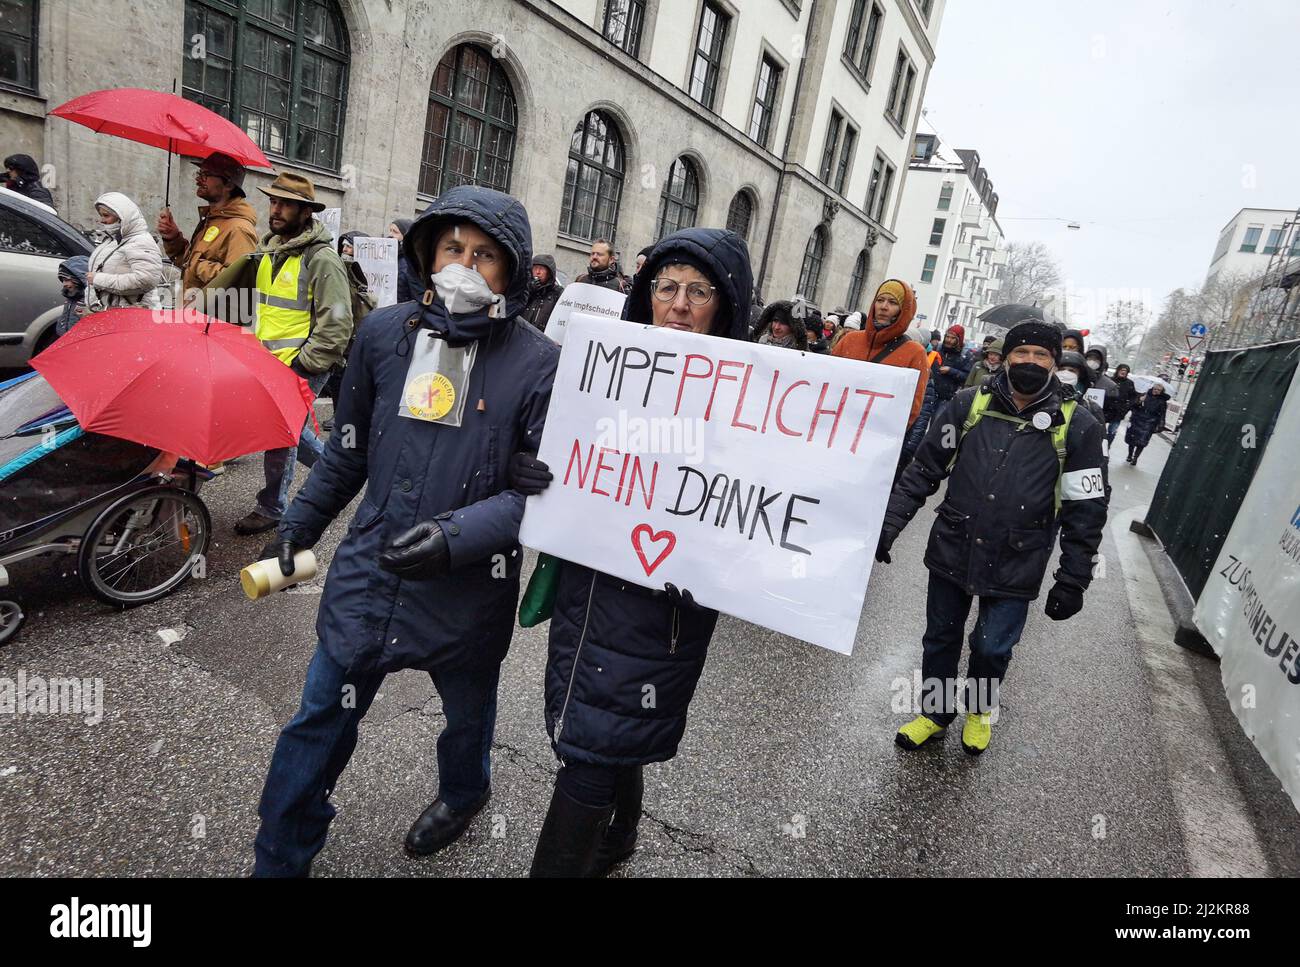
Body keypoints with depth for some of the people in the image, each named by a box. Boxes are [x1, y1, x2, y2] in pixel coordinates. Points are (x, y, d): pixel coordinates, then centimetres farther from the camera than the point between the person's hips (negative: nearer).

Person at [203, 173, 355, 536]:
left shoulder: (322, 258, -14)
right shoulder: (267, 248, 12)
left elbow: (336, 327, -18)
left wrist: (301, 364, -17)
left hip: (303, 367, -8)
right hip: (269, 362, 8)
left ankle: (271, 508, 15)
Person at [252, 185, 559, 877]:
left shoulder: (539, 364, -14)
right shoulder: (385, 332, -2)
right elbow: (350, 447, 10)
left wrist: (458, 535, -28)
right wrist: (301, 522, 17)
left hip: (470, 584, -2)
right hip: (370, 567, 3)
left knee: (467, 711, 23)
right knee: (322, 717, 14)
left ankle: (463, 793, 57)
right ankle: (279, 860, 38)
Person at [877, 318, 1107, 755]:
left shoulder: (1076, 426, -7)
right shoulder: (969, 405, -4)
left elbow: (1085, 510, -3)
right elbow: (923, 470, 0)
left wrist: (1072, 581, -4)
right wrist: (889, 524, -7)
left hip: (1014, 568, -1)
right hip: (950, 554, 2)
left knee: (992, 648, 11)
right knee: (940, 639, 16)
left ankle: (980, 710, 43)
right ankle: (935, 712, 40)